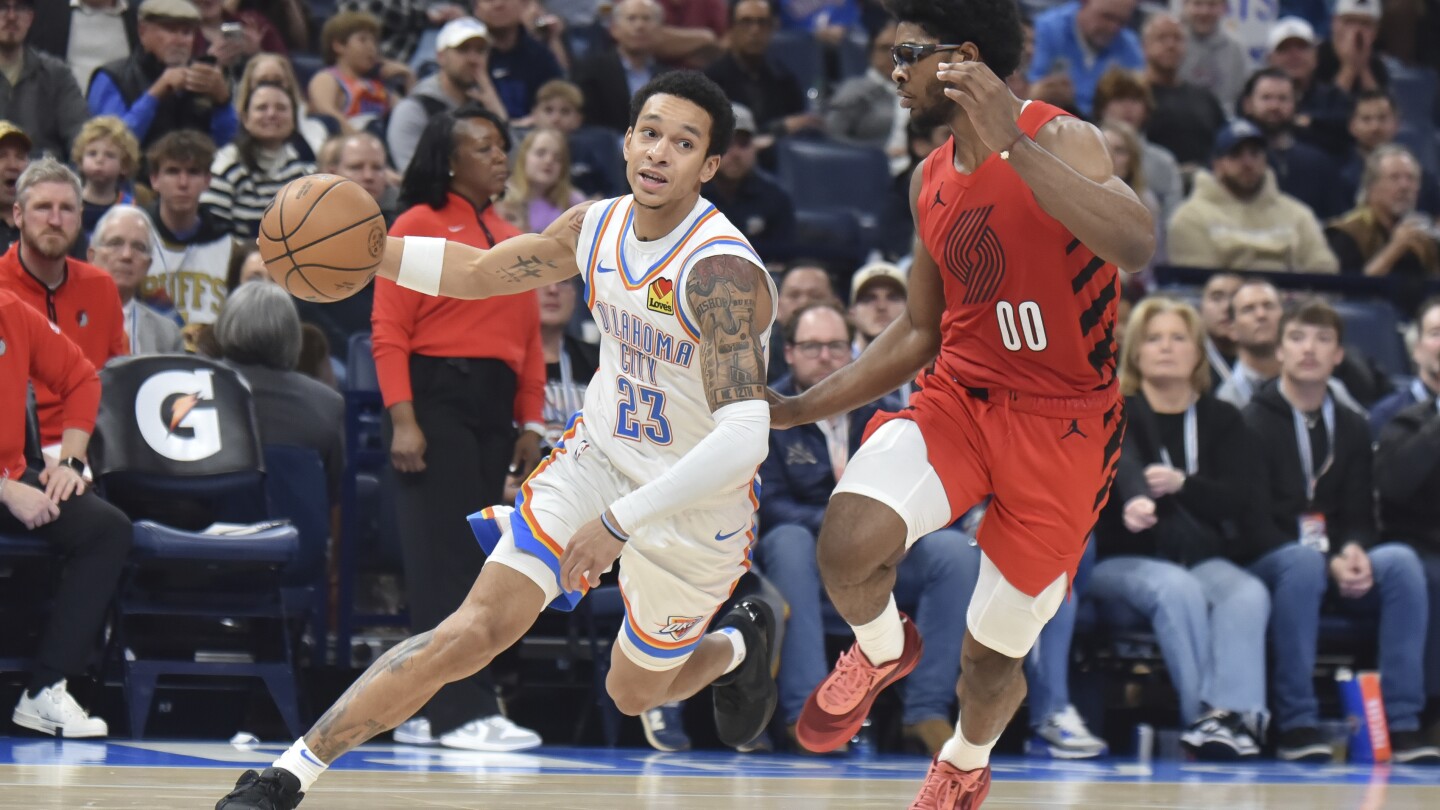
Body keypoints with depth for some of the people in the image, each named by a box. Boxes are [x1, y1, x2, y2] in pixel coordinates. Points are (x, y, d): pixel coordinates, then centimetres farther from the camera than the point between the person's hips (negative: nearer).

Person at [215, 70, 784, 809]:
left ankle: (741, 643, 50)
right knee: (472, 632, -12)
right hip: (596, 459, 4)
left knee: (635, 693, 17)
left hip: (693, 503, -4)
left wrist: (619, 521, -37)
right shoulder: (597, 227, -7)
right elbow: (478, 271, 10)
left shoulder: (721, 272, -30)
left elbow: (743, 441, -37)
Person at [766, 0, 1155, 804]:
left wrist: (1012, 144, -39)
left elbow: (1138, 245, -36)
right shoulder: (932, 181, 6)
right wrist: (799, 409, 10)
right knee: (850, 538, -27)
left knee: (995, 652, 10)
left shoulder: (1061, 139, -16)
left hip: (1064, 426, -4)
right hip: (959, 396, 4)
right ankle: (882, 650, 8)